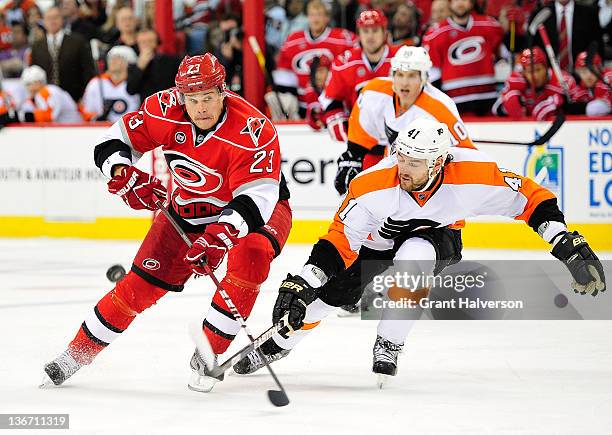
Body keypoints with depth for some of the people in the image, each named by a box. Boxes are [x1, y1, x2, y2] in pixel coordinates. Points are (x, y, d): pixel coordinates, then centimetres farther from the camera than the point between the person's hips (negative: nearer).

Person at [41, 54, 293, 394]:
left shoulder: (254, 130, -32)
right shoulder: (164, 110, -20)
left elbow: (255, 196, -38)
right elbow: (115, 141, -7)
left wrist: (217, 237, -52)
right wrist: (124, 174, -28)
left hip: (256, 208, -3)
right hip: (186, 209, 3)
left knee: (251, 255, -33)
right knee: (143, 283, -3)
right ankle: (79, 352, 15)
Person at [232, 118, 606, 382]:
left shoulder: (471, 178, -35)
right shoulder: (372, 187, -34)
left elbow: (530, 197, -24)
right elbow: (340, 241, -29)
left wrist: (568, 245, -28)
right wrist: (299, 285, -38)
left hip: (438, 239, -1)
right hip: (379, 238, 1)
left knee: (413, 255, -36)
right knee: (329, 291, -10)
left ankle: (389, 346, -19)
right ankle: (279, 343, 20)